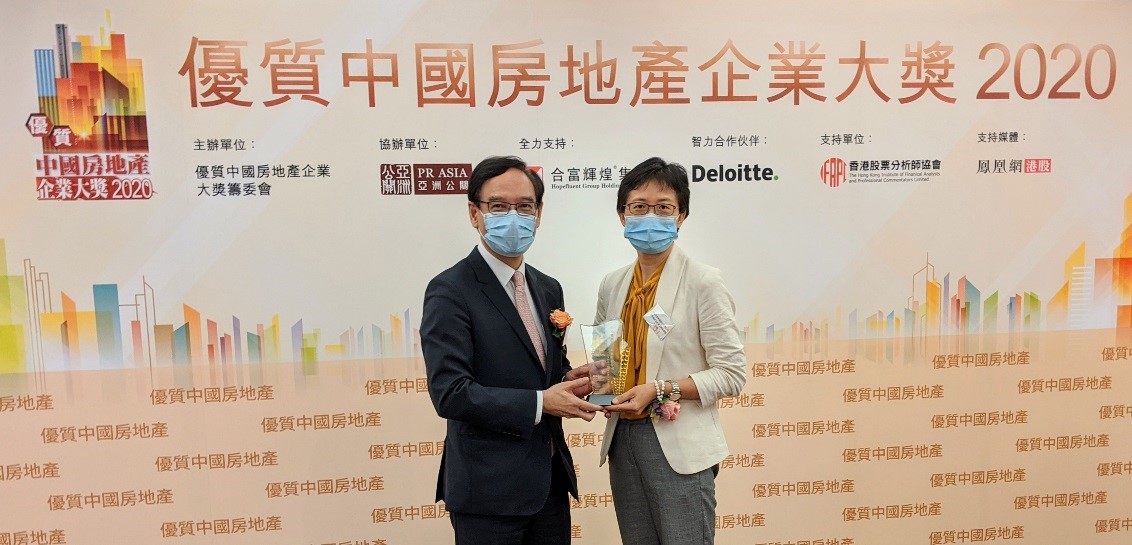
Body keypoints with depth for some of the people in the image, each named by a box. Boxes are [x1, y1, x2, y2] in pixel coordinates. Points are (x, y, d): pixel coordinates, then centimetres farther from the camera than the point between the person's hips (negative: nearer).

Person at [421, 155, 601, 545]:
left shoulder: (548, 289, 9)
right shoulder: (450, 291, -14)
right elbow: (450, 393, -20)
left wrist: (570, 382, -5)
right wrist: (541, 403, -21)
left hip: (550, 479, 7)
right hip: (488, 487, -6)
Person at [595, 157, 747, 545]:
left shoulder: (702, 282, -9)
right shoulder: (612, 285, 7)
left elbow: (732, 374, -10)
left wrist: (661, 390, -19)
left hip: (679, 446, -5)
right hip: (623, 438, 6)